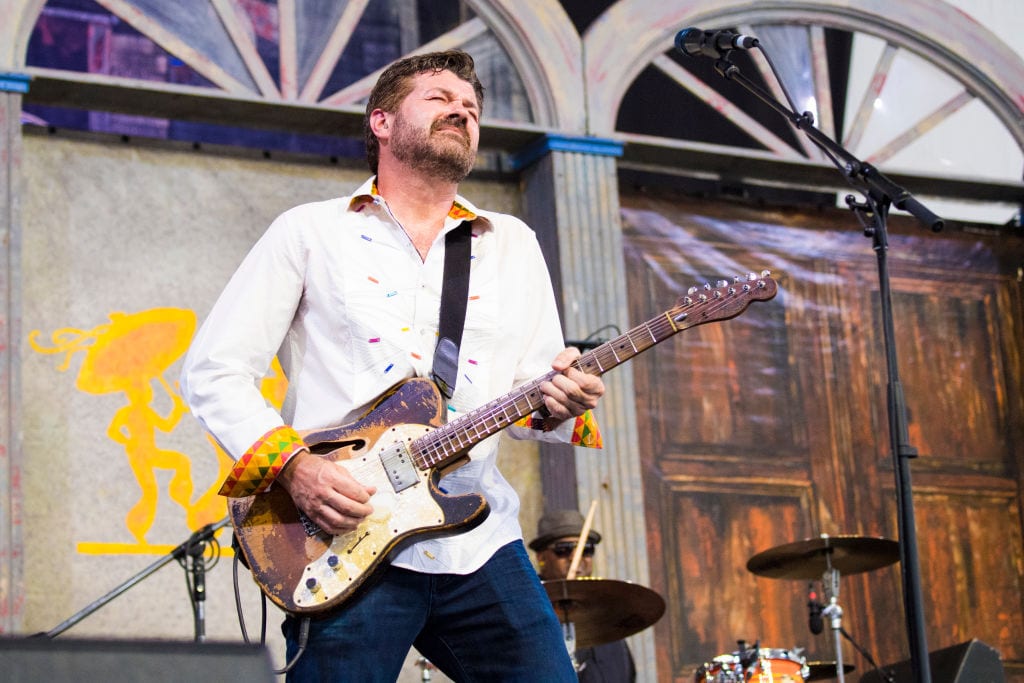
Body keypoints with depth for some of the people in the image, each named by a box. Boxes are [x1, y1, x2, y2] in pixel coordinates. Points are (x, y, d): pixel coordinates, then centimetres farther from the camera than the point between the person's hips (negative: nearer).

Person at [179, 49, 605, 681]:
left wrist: (553, 405, -11)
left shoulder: (513, 245, 16)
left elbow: (531, 387, 14)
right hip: (346, 549, -3)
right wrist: (291, 464, -12)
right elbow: (212, 369, 2)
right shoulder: (310, 232, 5)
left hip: (481, 546, 4)